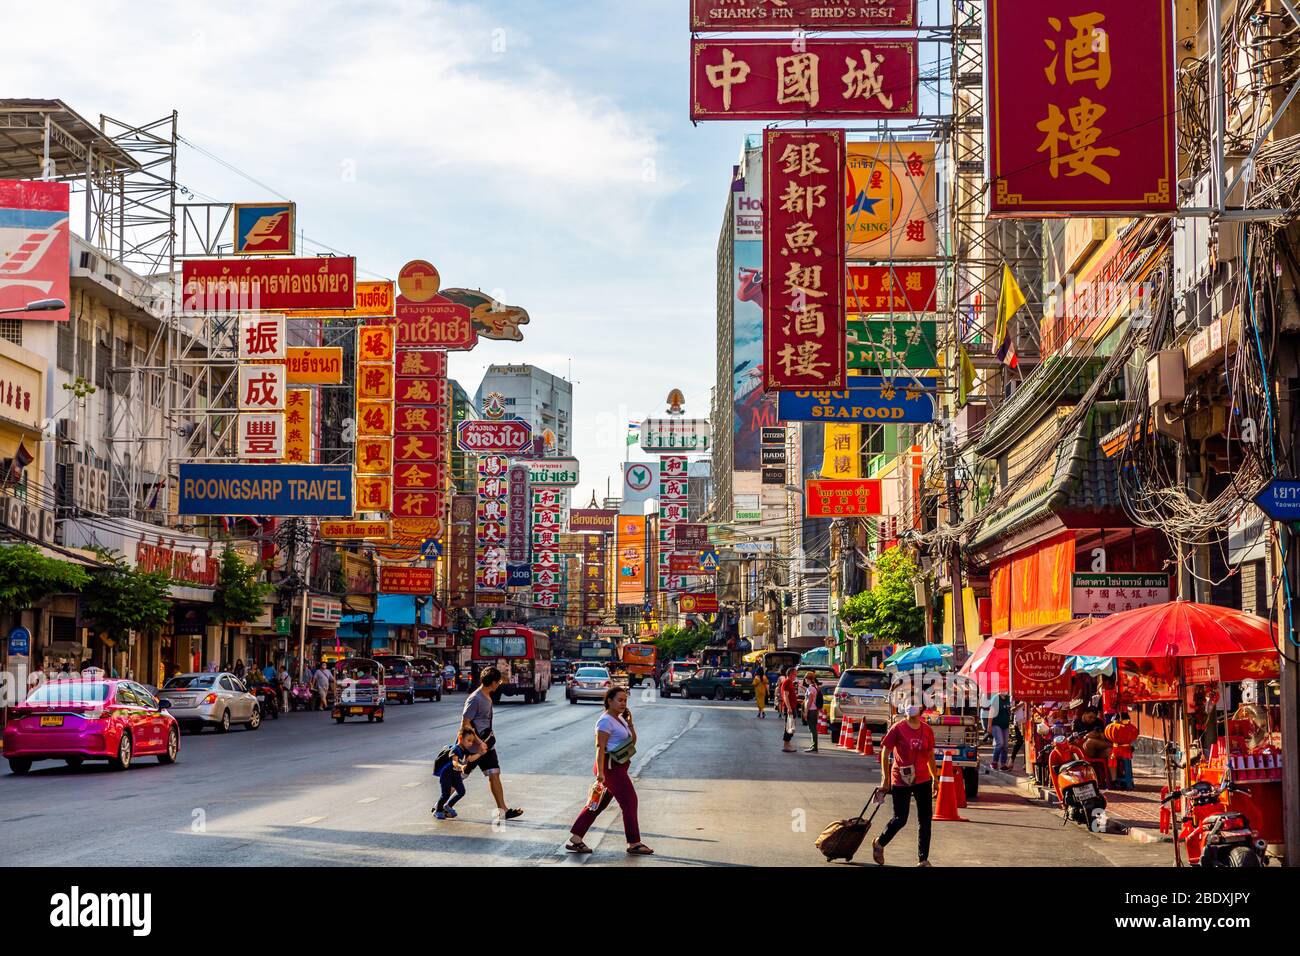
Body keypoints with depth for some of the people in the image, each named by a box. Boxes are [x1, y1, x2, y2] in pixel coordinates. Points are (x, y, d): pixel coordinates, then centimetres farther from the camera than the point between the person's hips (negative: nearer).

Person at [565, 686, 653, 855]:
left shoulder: (619, 719, 16)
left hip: (618, 767, 10)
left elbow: (633, 742, 18)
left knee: (599, 803, 9)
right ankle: (634, 844, 2)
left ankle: (575, 839, 11)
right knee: (629, 801, -5)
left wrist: (629, 722, 5)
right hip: (611, 767, -10)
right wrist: (600, 771, -26)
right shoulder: (606, 721, -13)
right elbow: (600, 747, -20)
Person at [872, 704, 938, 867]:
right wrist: (885, 780, -9)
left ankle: (923, 859, 12)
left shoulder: (927, 730, 3)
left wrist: (935, 778, 15)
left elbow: (930, 755, 14)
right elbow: (885, 753, -7)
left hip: (923, 780, 4)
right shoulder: (898, 728, -9)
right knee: (900, 819, 2)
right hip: (901, 781, -4)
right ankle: (879, 843, 29)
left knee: (925, 819, 4)